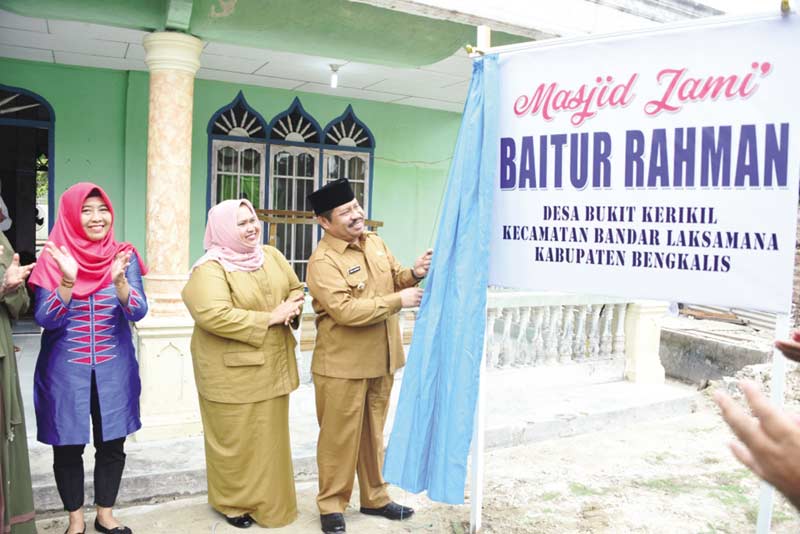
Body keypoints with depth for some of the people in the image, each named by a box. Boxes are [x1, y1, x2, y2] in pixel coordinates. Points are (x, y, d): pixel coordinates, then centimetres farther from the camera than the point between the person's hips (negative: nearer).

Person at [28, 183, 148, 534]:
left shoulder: (124, 256, -2)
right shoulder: (53, 259, -5)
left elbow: (138, 312, -11)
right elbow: (45, 319, -11)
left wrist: (119, 279, -30)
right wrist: (68, 280, -28)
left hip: (114, 369, 1)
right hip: (65, 370, -1)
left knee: (112, 445, 10)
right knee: (68, 447, 10)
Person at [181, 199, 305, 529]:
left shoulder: (271, 255, 6)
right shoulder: (210, 269, -16)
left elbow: (295, 288, 15)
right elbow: (213, 315, -29)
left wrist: (293, 308, -10)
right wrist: (270, 317, -24)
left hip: (272, 367, 7)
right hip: (233, 372, -6)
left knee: (270, 437, 17)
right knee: (236, 441, 7)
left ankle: (268, 500, 35)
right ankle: (233, 502, 27)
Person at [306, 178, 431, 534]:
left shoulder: (375, 242, 6)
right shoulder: (323, 261, -19)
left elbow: (394, 277, 14)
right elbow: (346, 310, -27)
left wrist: (414, 274, -9)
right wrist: (398, 301, -23)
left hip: (381, 360, 7)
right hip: (342, 365, -7)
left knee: (374, 432, 19)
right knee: (340, 436, 7)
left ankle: (375, 497, 35)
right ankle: (331, 504, 25)